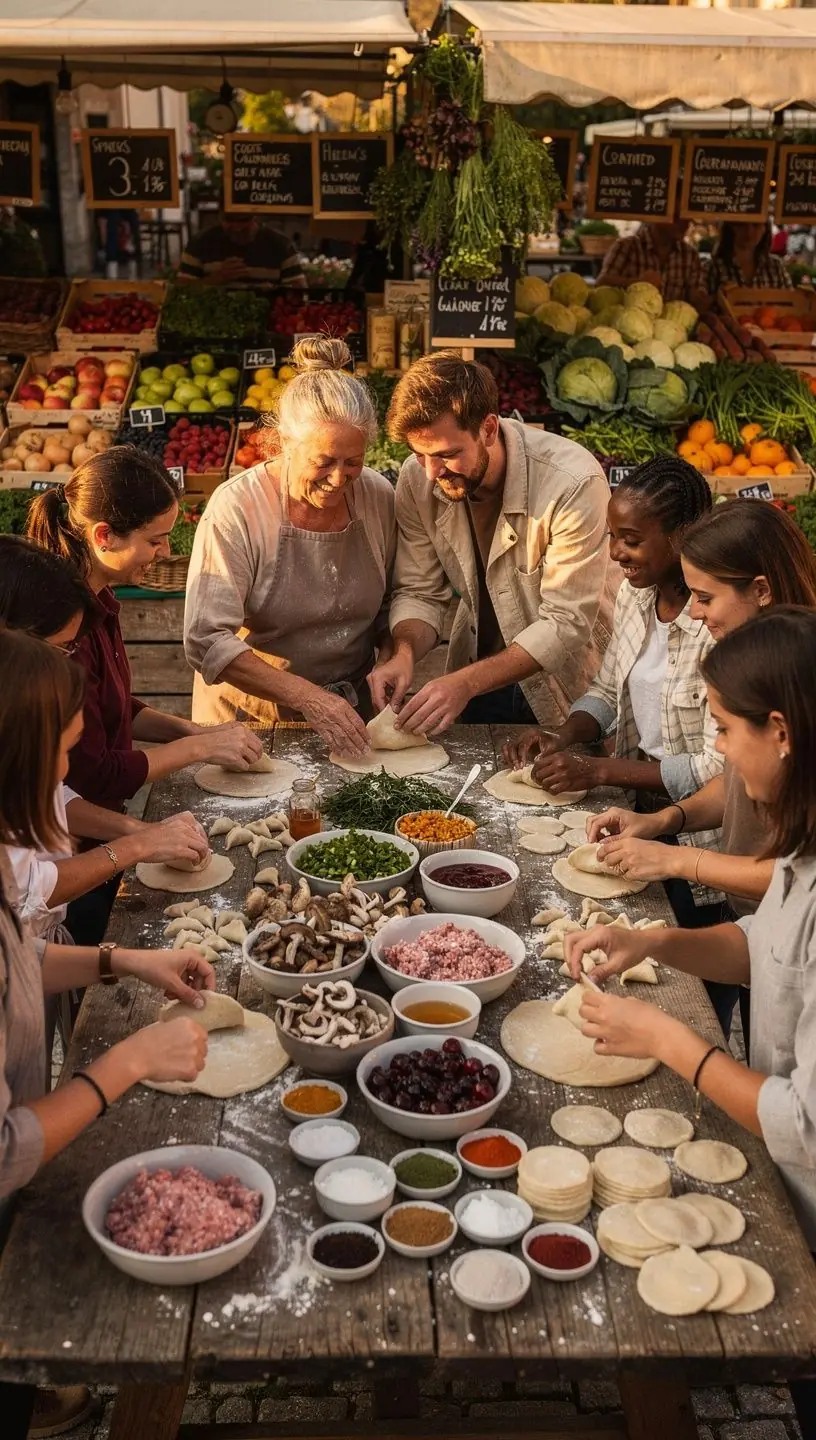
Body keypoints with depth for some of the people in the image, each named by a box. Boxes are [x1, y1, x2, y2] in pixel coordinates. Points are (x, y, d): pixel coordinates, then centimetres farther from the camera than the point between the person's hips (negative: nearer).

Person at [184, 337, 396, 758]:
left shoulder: (378, 497, -2)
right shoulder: (237, 508, -15)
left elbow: (393, 608, 12)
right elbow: (206, 640, -20)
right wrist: (305, 695, -26)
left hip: (349, 711, 3)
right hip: (249, 714, -3)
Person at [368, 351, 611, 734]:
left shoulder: (574, 484, -26)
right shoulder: (417, 478, -11)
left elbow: (566, 623, -25)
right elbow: (419, 592, -3)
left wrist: (466, 682, -34)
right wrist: (403, 652, -25)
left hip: (566, 689, -3)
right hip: (477, 678, 3)